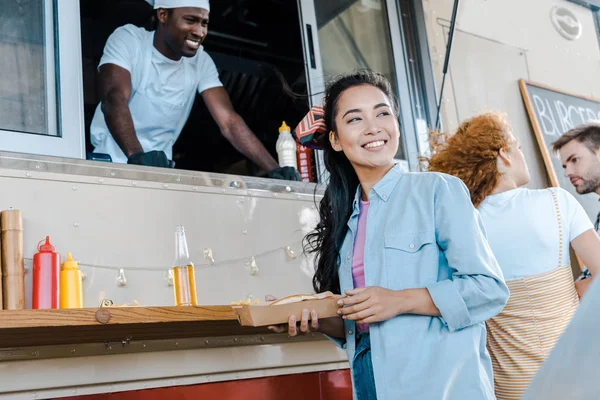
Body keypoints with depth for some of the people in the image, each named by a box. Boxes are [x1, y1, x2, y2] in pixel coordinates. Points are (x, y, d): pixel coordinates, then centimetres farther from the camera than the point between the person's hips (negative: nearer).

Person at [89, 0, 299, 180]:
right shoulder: (127, 39, -10)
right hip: (110, 164, -3)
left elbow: (229, 121, -9)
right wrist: (136, 155, -42)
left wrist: (274, 169, -22)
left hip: (156, 170, 3)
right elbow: (114, 100, -24)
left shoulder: (201, 62, -1)